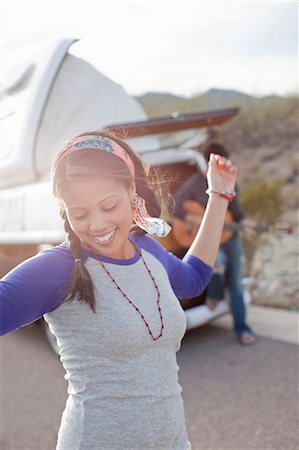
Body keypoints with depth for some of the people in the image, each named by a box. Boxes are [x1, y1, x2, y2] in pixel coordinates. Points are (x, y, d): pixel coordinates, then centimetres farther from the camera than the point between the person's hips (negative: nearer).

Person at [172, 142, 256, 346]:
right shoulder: (194, 184, -10)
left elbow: (237, 210, 8)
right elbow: (174, 208, -16)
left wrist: (245, 224, -13)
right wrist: (199, 221, -22)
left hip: (229, 237, 5)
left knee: (236, 282, 7)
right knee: (219, 261, -35)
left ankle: (241, 327, 23)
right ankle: (213, 296, -2)